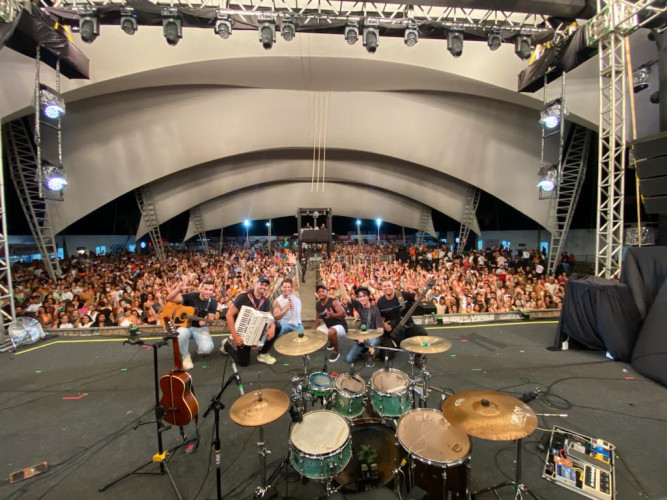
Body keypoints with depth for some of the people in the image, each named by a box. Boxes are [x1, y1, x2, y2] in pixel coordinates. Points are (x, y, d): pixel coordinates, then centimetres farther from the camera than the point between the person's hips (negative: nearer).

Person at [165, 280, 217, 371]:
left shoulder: (213, 302, -6)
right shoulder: (191, 296, -14)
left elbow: (211, 318, -6)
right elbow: (169, 299, -18)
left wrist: (205, 321, -30)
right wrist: (178, 289, -36)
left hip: (200, 328, 1)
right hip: (185, 325, -1)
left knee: (207, 348, -26)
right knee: (181, 334, -39)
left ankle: (200, 347, 16)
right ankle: (186, 356, -8)